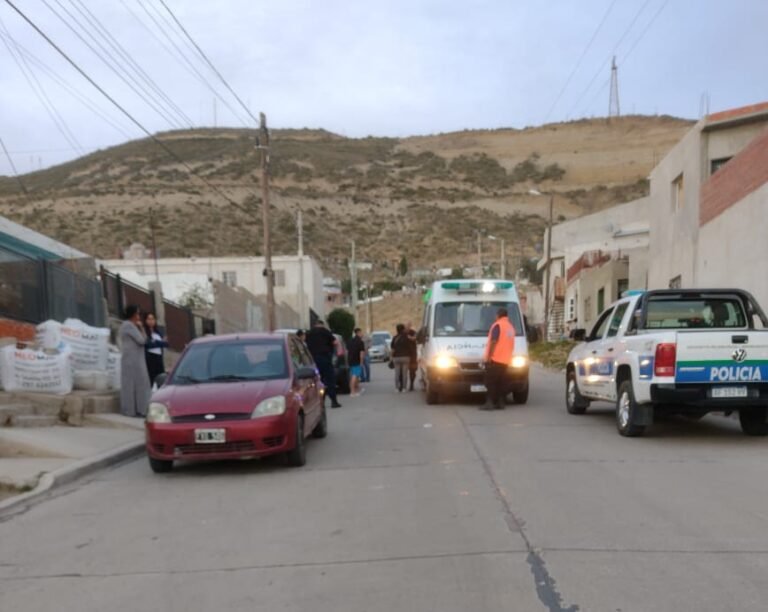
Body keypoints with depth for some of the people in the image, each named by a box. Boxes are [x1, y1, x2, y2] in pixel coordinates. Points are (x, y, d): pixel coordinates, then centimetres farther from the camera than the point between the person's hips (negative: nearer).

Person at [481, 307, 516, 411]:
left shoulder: (498, 325, -8)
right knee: (501, 382, 9)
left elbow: (494, 342, -18)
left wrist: (489, 356, -17)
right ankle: (500, 402, 7)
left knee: (491, 382, -7)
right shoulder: (511, 327, 19)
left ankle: (489, 403, -12)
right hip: (505, 360, 8)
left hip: (495, 359, -8)